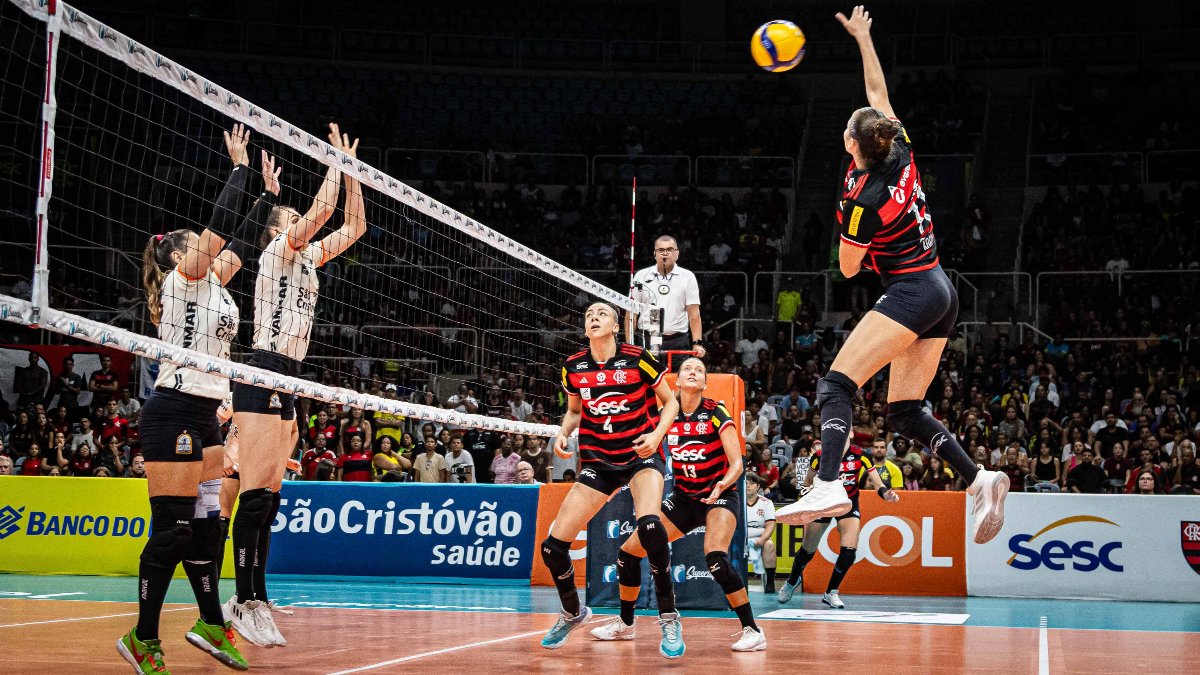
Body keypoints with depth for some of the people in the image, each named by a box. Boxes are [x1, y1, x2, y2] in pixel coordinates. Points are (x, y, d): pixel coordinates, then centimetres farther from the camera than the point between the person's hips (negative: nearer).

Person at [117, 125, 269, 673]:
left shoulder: (210, 285, 19)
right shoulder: (182, 277, -3)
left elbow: (241, 237, 27)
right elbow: (221, 221, -9)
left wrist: (268, 193, 27)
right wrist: (240, 165, -1)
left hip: (203, 415, 9)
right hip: (174, 411, -9)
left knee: (206, 522, 10)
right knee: (172, 528, -8)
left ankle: (211, 625, 18)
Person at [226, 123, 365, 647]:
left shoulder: (307, 257, 20)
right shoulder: (276, 252, -2)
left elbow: (353, 225, 22)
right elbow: (322, 211, -14)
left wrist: (350, 169, 16)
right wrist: (336, 162, -1)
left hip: (287, 381, 9)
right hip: (263, 377, -9)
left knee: (269, 496, 6)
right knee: (256, 493, -12)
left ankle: (254, 600, 7)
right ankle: (245, 602, -13)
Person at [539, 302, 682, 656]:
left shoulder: (636, 359, -10)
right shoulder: (573, 367, 0)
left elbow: (670, 401, 0)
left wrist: (656, 434, -17)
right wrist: (563, 432, -3)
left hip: (642, 455, -4)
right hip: (598, 461, 4)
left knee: (649, 525, -34)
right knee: (553, 546, -5)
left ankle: (669, 620, -18)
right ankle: (572, 613, 27)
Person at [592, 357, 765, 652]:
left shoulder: (716, 414, -15)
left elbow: (737, 464, -17)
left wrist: (721, 486, -36)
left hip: (720, 496, -5)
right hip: (683, 497, 5)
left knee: (716, 558, -32)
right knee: (629, 551, 1)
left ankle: (752, 630, -22)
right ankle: (625, 624, 22)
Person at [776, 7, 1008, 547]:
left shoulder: (862, 201, -16)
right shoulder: (900, 153, 4)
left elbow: (848, 269, -2)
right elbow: (878, 92, 20)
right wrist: (863, 37, 27)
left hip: (910, 292, -9)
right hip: (942, 294, 9)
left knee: (836, 383, -17)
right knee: (904, 411, 10)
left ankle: (829, 487, -36)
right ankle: (980, 479, -3)